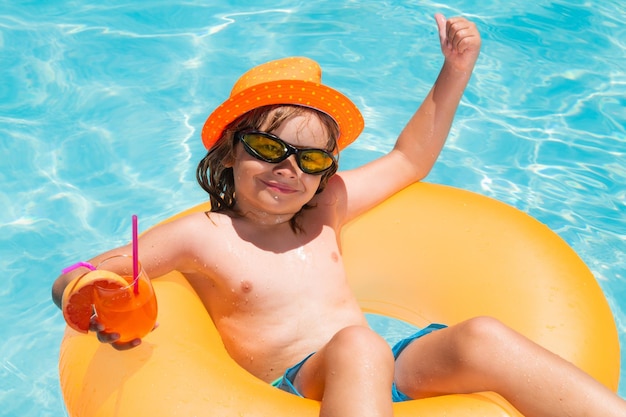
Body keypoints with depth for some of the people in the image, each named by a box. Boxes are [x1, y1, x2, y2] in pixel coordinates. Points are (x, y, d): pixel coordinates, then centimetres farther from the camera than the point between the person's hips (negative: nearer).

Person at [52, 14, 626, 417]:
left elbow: (408, 160, 29)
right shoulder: (204, 235, 4)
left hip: (395, 371, 5)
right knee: (356, 346, -38)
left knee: (481, 337, -25)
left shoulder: (321, 213, 18)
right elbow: (70, 281, 3)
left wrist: (455, 72, 21)